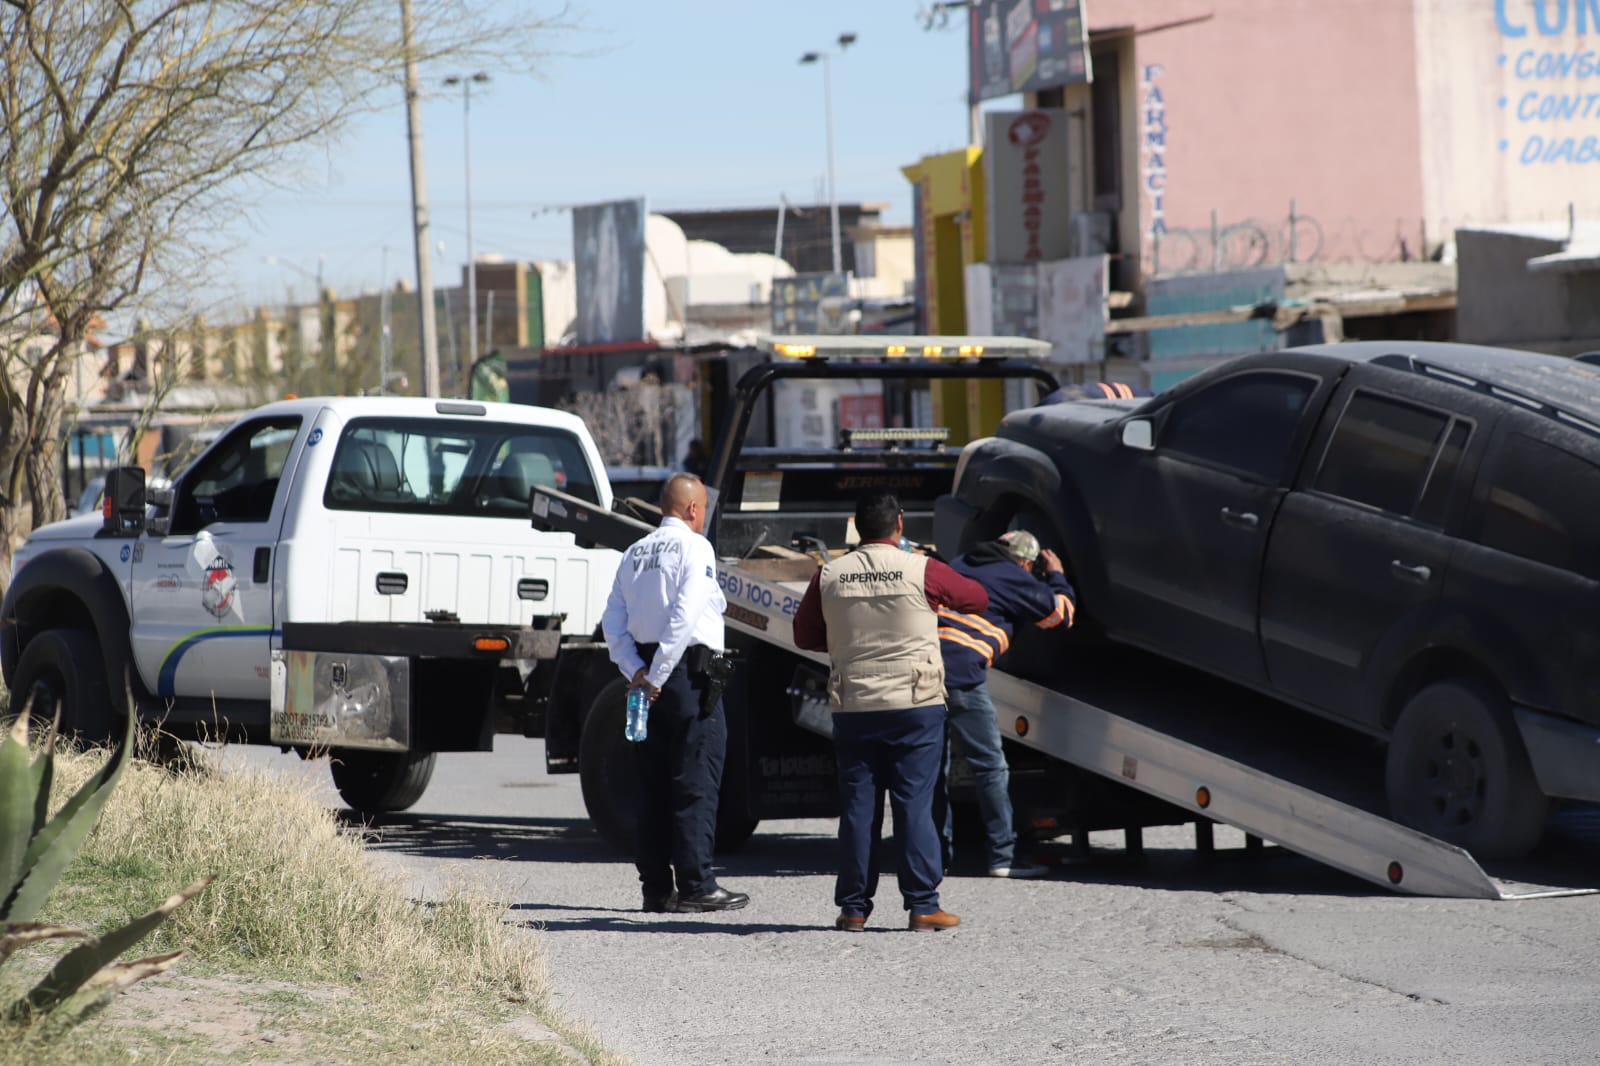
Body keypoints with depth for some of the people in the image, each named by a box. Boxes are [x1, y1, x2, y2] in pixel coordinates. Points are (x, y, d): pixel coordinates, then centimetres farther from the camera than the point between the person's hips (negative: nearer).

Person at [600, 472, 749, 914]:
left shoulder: (635, 554, 14)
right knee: (696, 783, -4)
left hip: (646, 671, 7)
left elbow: (614, 621, 7)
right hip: (689, 670, -7)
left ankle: (656, 887, 10)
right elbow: (685, 615, -18)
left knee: (653, 784, 9)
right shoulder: (694, 547, -7)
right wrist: (658, 675, -15)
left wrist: (636, 671, 0)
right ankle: (695, 886, -6)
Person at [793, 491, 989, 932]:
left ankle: (854, 908, 8)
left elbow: (805, 635, 10)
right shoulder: (921, 571, -6)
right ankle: (923, 905, 0)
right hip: (916, 704, -2)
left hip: (852, 707, 2)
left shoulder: (829, 576, 0)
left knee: (858, 807, 6)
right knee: (915, 805, 1)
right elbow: (977, 598, 9)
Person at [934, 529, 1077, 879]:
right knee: (991, 766, 0)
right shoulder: (1014, 578, 7)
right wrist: (1057, 577, 34)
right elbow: (1061, 611, 15)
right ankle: (1002, 856, -2)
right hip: (960, 671, -7)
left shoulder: (960, 566, 24)